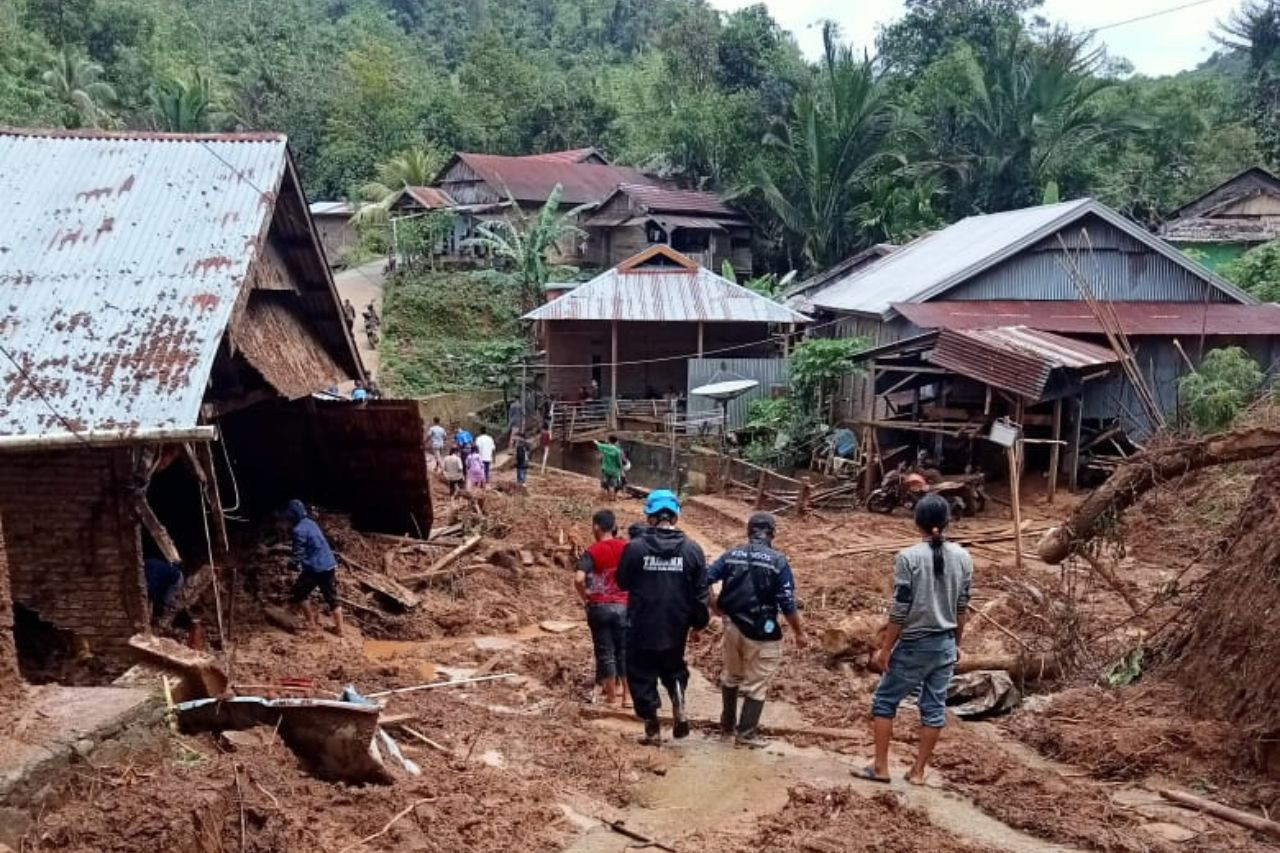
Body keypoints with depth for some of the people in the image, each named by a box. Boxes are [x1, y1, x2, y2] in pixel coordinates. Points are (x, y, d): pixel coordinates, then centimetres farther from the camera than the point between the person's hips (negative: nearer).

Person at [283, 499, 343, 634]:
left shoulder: (299, 530, -14)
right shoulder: (311, 523, 15)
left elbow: (299, 553, -14)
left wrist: (292, 564, 4)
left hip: (315, 568, -8)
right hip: (329, 565, 8)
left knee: (298, 594, 12)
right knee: (332, 598, 15)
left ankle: (312, 624, 13)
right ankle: (339, 628, 19)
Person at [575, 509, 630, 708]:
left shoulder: (592, 552, -10)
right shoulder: (626, 548, -1)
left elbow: (578, 579, -21)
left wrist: (585, 597, -5)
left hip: (599, 607, -2)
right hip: (623, 605, 3)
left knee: (605, 652, 7)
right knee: (624, 650, 13)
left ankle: (612, 696, 13)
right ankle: (627, 695, 17)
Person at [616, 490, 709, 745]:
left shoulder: (635, 548, -13)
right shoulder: (692, 550, -6)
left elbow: (622, 582, 1)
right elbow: (700, 592, -1)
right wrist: (699, 621, 12)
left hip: (642, 627, -2)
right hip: (676, 627, 3)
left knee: (642, 675, 12)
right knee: (674, 668, 25)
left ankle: (653, 729, 15)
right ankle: (679, 706, 2)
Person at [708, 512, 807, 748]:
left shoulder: (731, 555, 1)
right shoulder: (778, 561, -10)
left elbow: (705, 581, -3)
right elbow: (787, 603, -11)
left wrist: (717, 608, 13)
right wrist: (799, 633, 1)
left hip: (733, 626, 5)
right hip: (761, 631, -4)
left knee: (731, 677, 24)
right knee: (756, 684, 9)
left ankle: (727, 724, 37)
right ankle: (746, 733, 14)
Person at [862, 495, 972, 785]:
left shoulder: (909, 557, -15)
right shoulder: (963, 557, 0)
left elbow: (900, 609, -14)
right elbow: (962, 607, 7)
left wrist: (885, 648, -6)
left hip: (914, 645, -5)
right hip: (945, 644, 5)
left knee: (885, 700, 9)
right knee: (934, 707, 11)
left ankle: (880, 767, 12)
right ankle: (918, 771, 18)